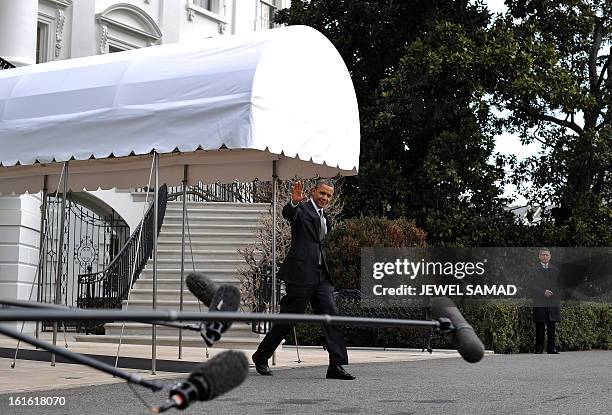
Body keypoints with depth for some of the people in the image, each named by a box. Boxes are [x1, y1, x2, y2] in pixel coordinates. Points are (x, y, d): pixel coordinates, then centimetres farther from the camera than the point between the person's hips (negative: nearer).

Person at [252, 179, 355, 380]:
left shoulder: (326, 219, 21)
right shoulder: (301, 209, -2)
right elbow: (287, 213, -26)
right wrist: (294, 201, -47)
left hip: (321, 275, 7)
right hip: (301, 274, -7)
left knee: (331, 315, -5)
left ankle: (336, 365, -6)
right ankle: (261, 357, 17)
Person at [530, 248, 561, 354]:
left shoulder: (555, 270, 14)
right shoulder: (534, 270, 3)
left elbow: (559, 285, 15)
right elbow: (533, 286, -4)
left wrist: (554, 293, -1)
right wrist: (543, 292, -16)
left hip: (553, 302, 3)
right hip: (539, 302, -3)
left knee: (551, 326, 4)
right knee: (540, 327, -2)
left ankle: (551, 347, 9)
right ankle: (539, 348, 2)